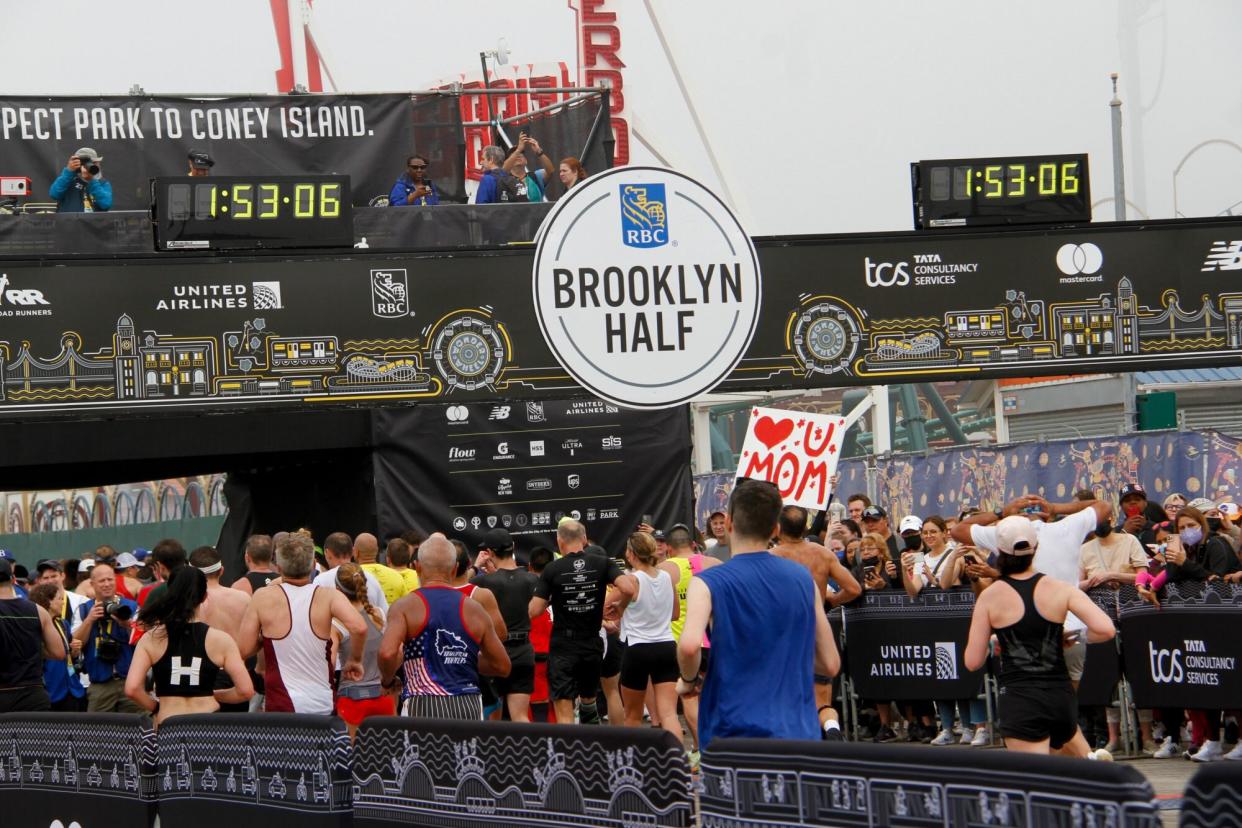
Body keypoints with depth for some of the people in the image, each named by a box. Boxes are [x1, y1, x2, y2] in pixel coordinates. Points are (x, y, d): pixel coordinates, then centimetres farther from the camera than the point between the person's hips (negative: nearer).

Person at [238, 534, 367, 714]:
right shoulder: (328, 596, -3)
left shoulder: (263, 598, -3)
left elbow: (244, 650, -2)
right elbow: (359, 627, -18)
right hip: (323, 706, 1)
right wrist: (354, 660, -1)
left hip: (280, 706, -1)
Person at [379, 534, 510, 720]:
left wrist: (387, 680, 5)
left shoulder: (405, 607, -1)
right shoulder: (474, 610, 9)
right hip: (469, 706, 3)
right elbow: (502, 666, 14)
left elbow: (387, 653, -17)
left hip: (423, 708, -3)